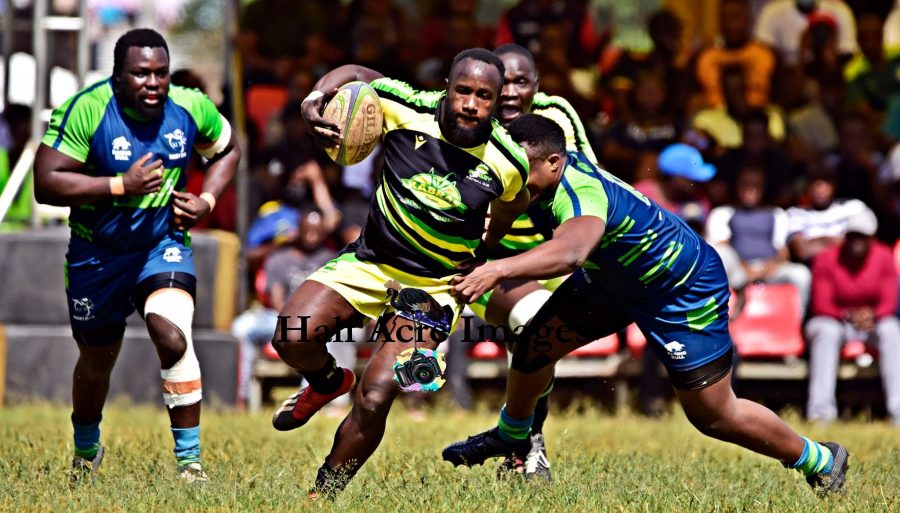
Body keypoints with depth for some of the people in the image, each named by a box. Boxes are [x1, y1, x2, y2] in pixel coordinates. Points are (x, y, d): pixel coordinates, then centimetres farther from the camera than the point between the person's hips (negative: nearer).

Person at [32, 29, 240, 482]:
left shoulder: (190, 108, -11)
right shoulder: (84, 110, -23)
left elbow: (227, 151, 11)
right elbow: (46, 184, -25)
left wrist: (207, 200, -6)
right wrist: (121, 185, -30)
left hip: (163, 245, 1)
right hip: (96, 253, -1)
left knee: (172, 337, -25)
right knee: (97, 361, 16)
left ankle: (190, 461, -16)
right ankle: (85, 453, 46)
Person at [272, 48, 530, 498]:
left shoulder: (508, 163, -13)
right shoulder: (408, 110, -15)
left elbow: (511, 204, 11)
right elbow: (356, 73, 2)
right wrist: (316, 98, -18)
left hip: (436, 287, -2)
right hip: (370, 262, 2)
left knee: (374, 400, -18)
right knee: (292, 338, -19)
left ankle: (323, 496, 4)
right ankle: (328, 382, 19)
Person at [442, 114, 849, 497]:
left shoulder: (581, 192, -40)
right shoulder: (565, 167, -15)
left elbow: (570, 252, -63)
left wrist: (498, 270, -74)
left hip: (686, 292, -8)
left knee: (713, 416, -2)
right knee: (536, 343, 3)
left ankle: (819, 460, 20)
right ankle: (511, 435, 31)